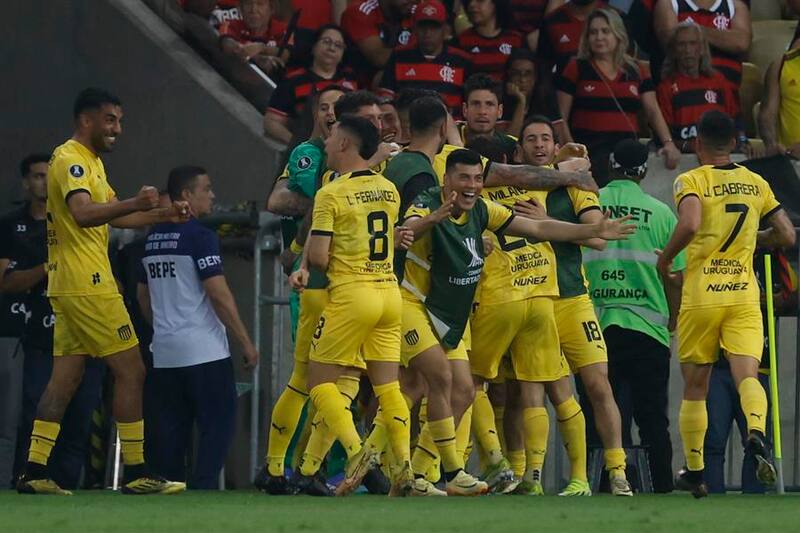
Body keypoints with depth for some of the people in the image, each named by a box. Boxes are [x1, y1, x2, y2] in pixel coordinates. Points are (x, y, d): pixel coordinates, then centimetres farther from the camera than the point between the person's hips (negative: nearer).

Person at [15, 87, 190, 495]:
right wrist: (134, 203, -45)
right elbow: (82, 213, -31)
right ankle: (136, 473, -6)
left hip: (68, 288, 11)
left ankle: (35, 472, 4)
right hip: (87, 285, -11)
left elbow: (112, 216, 32)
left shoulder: (90, 162, 20)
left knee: (66, 377, 8)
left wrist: (161, 215, 22)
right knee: (131, 370, -7)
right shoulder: (71, 160, -13)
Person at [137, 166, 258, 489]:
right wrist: (246, 343, -10)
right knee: (217, 423, -3)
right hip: (204, 351, -8)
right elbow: (218, 294, -16)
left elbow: (143, 296, 21)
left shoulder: (153, 238, 13)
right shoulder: (199, 236, -11)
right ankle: (203, 487, -11)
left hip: (165, 352, 8)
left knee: (171, 425, 10)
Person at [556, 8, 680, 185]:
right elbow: (560, 116, 3)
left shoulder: (636, 71, 14)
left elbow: (653, 111, 10)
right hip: (589, 149, -3)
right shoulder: (577, 69, 7)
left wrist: (668, 142, -6)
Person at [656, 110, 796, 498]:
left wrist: (664, 260, -7)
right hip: (744, 295, 2)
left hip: (701, 295, -2)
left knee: (694, 386, 10)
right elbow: (786, 236, 11)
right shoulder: (756, 183, 10)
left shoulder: (691, 181, -4)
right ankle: (756, 434, -39)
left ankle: (694, 471, 16)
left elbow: (689, 225, -23)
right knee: (747, 375, -8)